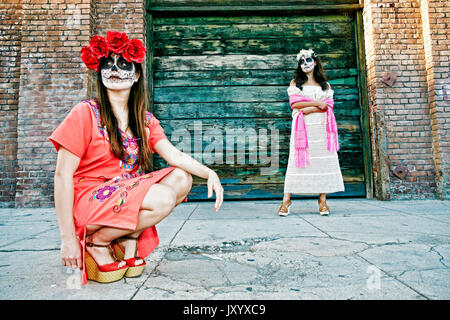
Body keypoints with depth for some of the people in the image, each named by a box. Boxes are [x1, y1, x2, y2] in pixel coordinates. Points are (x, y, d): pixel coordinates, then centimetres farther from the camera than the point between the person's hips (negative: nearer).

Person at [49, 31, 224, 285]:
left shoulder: (145, 120, 8)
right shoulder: (86, 113, -8)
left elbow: (174, 155, -4)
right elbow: (63, 175, -11)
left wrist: (209, 173, -24)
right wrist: (68, 239, -15)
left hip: (126, 196, 6)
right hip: (88, 200, -6)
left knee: (182, 178, -11)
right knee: (163, 198, -26)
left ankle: (130, 238, -4)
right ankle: (96, 243, -6)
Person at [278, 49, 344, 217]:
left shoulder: (325, 84, 17)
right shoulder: (295, 82, 14)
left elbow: (328, 106, 3)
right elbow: (294, 103, -1)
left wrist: (307, 110, -11)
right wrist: (316, 103, -6)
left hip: (321, 127, 2)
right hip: (302, 127, -2)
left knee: (322, 160, -4)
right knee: (297, 160, -8)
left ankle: (323, 200, 2)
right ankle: (286, 200, -6)